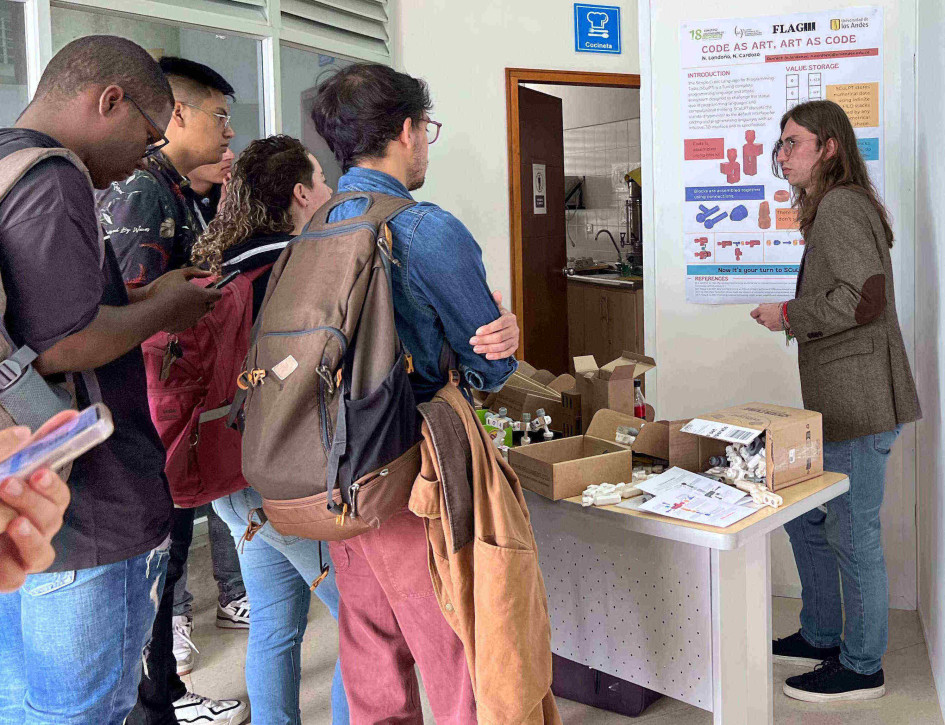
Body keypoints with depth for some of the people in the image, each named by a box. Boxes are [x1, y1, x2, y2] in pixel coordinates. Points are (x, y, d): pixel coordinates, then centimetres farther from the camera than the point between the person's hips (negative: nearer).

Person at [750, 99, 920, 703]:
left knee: (853, 536, 0)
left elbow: (865, 297, -25)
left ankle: (861, 669, 16)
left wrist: (790, 315, -14)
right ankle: (820, 637, 33)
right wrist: (790, 319, 11)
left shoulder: (839, 206, -14)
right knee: (804, 516, 19)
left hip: (859, 404, -11)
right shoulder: (834, 206, 18)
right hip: (839, 402, 11)